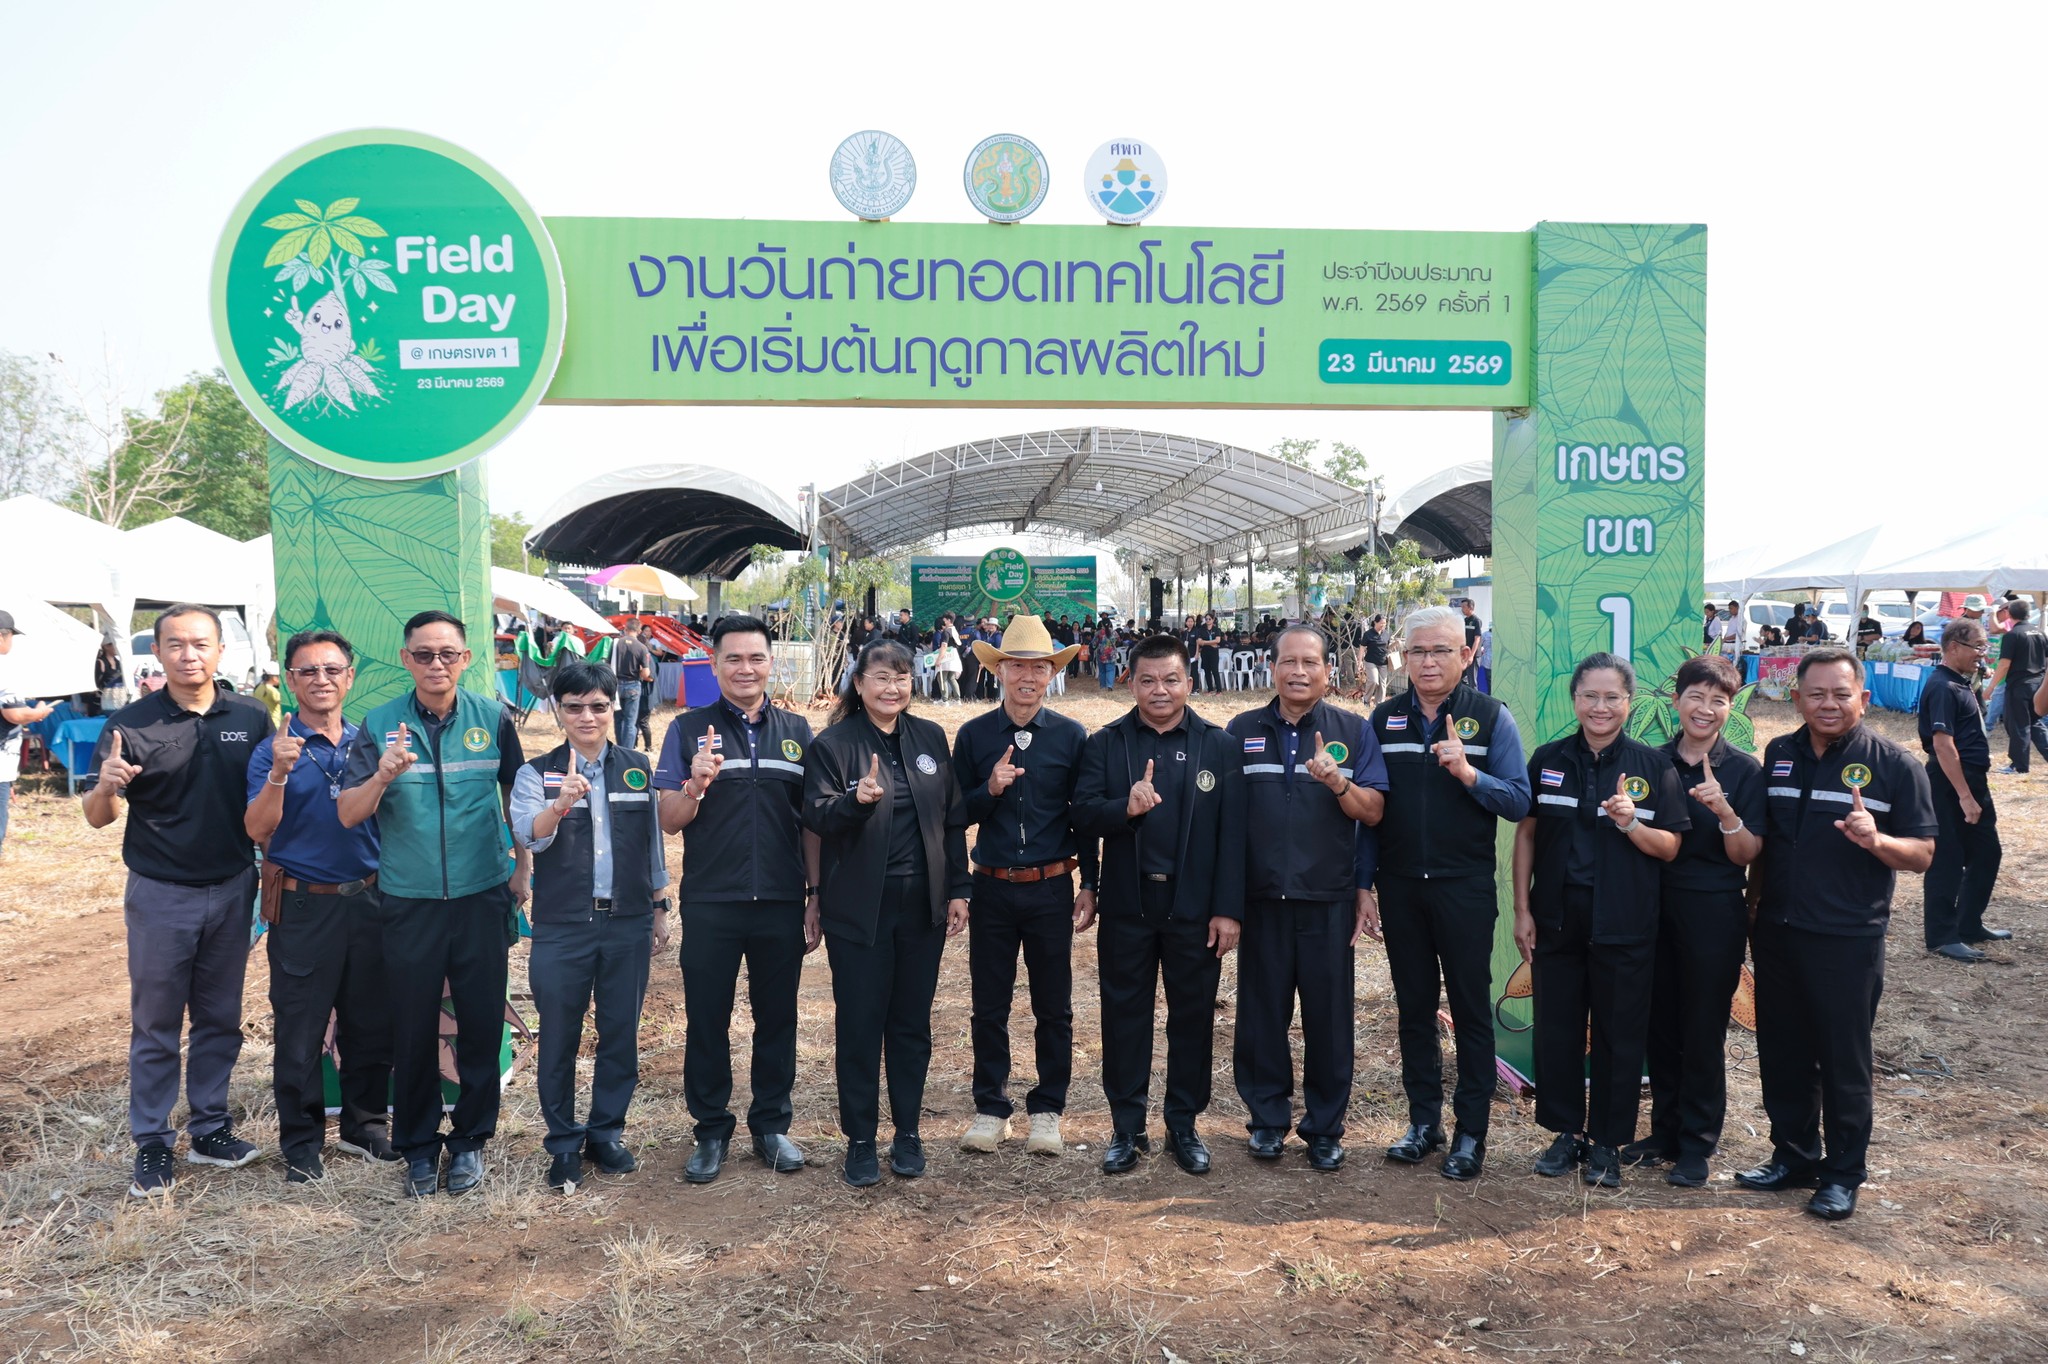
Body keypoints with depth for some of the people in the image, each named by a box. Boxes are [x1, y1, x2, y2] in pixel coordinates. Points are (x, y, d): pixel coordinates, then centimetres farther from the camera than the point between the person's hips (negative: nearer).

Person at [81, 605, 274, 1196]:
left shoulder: (251, 718, -3)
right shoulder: (130, 725, -8)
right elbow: (98, 818, -6)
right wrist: (108, 787, -26)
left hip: (233, 891, 2)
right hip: (160, 896, -2)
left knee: (220, 1018, 13)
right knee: (155, 1025, 8)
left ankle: (209, 1129, 26)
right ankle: (151, 1143, 19)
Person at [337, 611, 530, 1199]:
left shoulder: (493, 718, -3)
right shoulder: (378, 726, -5)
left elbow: (515, 791, 12)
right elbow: (348, 815, -9)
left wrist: (523, 865, 11)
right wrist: (382, 778, -28)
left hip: (482, 898, 0)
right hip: (409, 902, 0)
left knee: (481, 1024, 8)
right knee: (413, 1030, 9)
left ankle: (469, 1139, 26)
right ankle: (418, 1145, 26)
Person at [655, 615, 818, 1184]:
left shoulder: (796, 731, 7)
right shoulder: (690, 729, 1)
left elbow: (810, 822, 10)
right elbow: (669, 820, -2)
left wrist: (817, 896, 6)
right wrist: (696, 786, -22)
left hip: (781, 903, 2)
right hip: (710, 906, -1)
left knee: (777, 1018, 11)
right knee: (706, 1021, 8)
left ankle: (771, 1125, 25)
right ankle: (711, 1131, 22)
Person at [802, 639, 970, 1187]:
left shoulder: (930, 738, 6)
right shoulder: (834, 744, -5)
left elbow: (953, 819, 9)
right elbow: (815, 816, -14)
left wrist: (958, 890, 6)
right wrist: (856, 800, -34)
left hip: (922, 905, 3)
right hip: (859, 909, -3)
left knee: (912, 1022, 12)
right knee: (859, 1024, 5)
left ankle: (908, 1132, 26)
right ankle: (860, 1139, 19)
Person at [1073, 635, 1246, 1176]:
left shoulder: (1217, 745, 0)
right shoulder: (1105, 744, 2)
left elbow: (1232, 832, -3)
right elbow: (1083, 815, -7)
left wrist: (1228, 909, -8)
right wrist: (1126, 807, -27)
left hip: (1194, 907, 0)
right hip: (1127, 905, 0)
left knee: (1192, 1016, 10)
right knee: (1125, 1015, 9)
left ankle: (1184, 1126, 25)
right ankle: (1127, 1127, 23)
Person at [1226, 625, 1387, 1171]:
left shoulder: (1353, 731, 3)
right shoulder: (1242, 731, 6)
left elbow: (1372, 813, -1)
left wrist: (1338, 782, -21)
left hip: (1329, 899, -1)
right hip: (1261, 898, 1)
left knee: (1329, 1014, 5)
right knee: (1262, 1010, 7)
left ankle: (1325, 1127, 19)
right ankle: (1267, 1119, 23)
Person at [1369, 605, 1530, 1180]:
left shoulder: (1491, 717, -4)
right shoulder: (1383, 719, 4)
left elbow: (1518, 802, -8)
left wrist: (1468, 771, -25)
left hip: (1465, 888, -3)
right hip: (1400, 887, 3)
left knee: (1471, 1007, 5)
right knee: (1414, 1005, 12)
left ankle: (1471, 1132, 17)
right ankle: (1423, 1121, 25)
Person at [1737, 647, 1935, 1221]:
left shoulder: (1893, 765, -5)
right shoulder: (1777, 756, 6)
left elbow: (1922, 854, -7)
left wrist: (1875, 839, -26)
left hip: (1848, 941, -4)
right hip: (1777, 932, 4)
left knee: (1843, 1061, 6)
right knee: (1782, 1054, 13)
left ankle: (1842, 1173, 21)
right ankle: (1794, 1155, 29)